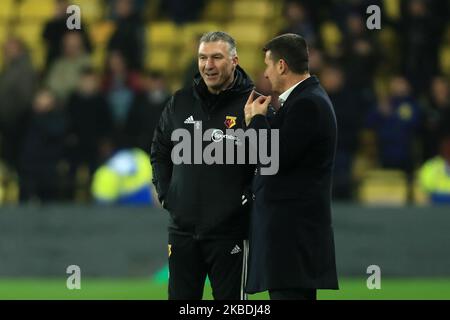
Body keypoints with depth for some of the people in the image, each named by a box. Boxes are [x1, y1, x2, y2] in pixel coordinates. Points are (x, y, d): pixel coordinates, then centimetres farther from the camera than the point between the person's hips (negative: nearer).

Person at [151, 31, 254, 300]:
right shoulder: (181, 102, 8)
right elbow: (159, 151, 21)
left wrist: (248, 200, -10)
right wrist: (165, 194, 11)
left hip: (229, 230, -5)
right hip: (183, 226, 5)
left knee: (230, 298, 2)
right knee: (181, 296, 9)